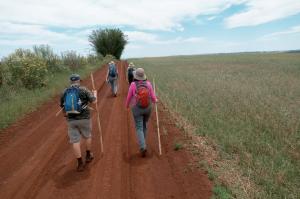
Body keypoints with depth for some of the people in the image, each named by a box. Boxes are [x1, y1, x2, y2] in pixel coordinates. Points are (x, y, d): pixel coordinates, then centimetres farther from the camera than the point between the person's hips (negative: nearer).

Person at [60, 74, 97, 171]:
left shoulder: (65, 92, 4)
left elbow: (62, 106, 13)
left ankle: (80, 163, 12)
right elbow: (94, 101, -7)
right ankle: (88, 156, 36)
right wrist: (95, 93, 14)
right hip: (84, 118, -2)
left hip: (71, 120, 2)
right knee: (87, 136, 21)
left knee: (75, 141, 7)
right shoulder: (83, 90, -7)